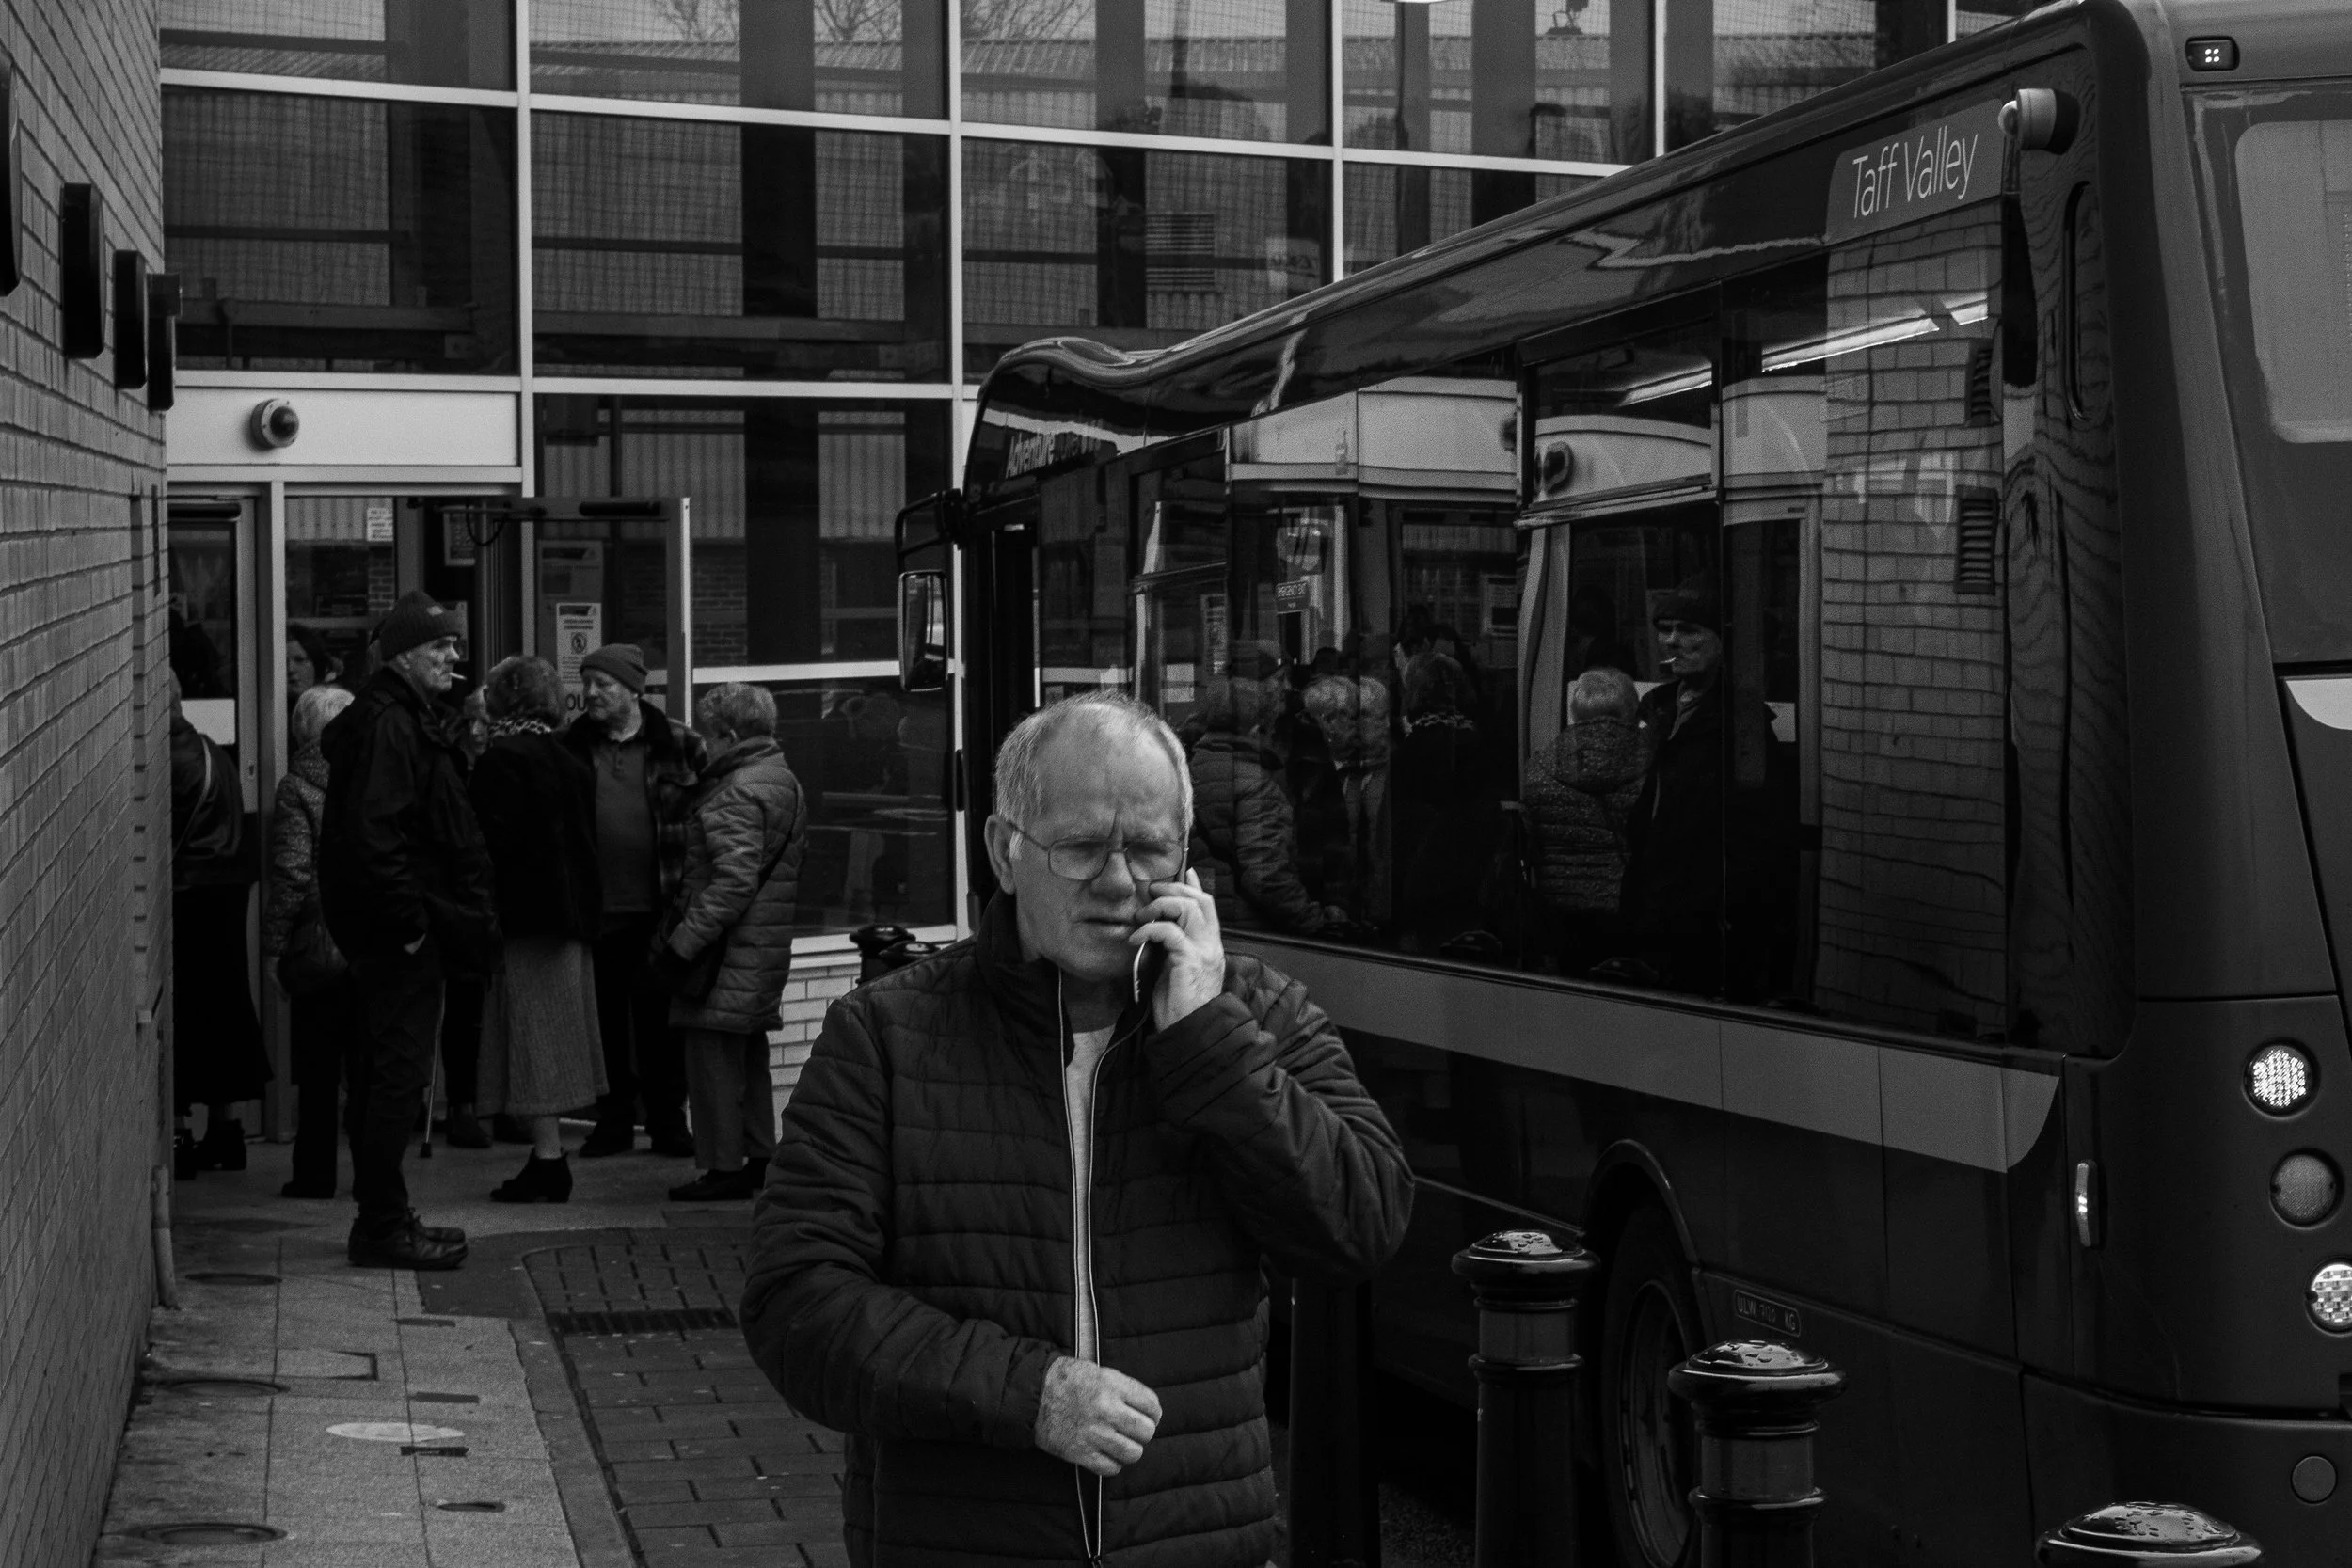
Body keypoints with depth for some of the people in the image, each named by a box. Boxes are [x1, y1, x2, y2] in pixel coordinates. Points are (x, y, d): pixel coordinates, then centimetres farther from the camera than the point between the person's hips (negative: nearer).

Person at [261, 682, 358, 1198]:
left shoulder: (298, 788, -9)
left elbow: (291, 876, -13)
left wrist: (273, 946, -6)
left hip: (321, 947, -3)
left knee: (316, 1069, 5)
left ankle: (315, 1173, 9)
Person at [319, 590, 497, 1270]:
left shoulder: (412, 721, 18)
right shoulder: (387, 724, -15)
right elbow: (372, 833, -23)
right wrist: (409, 920, -22)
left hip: (390, 933, 11)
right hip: (399, 932, -11)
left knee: (384, 1073, 14)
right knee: (399, 1074, -7)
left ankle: (382, 1219, 22)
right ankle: (383, 1226, -3)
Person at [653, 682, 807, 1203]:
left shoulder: (737, 793, -16)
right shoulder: (783, 781, 15)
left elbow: (735, 880, -24)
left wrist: (683, 942, -22)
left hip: (730, 946, -10)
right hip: (771, 941, 10)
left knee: (712, 1050, -4)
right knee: (748, 1054, 17)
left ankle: (724, 1167, -2)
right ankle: (761, 1156, 22)